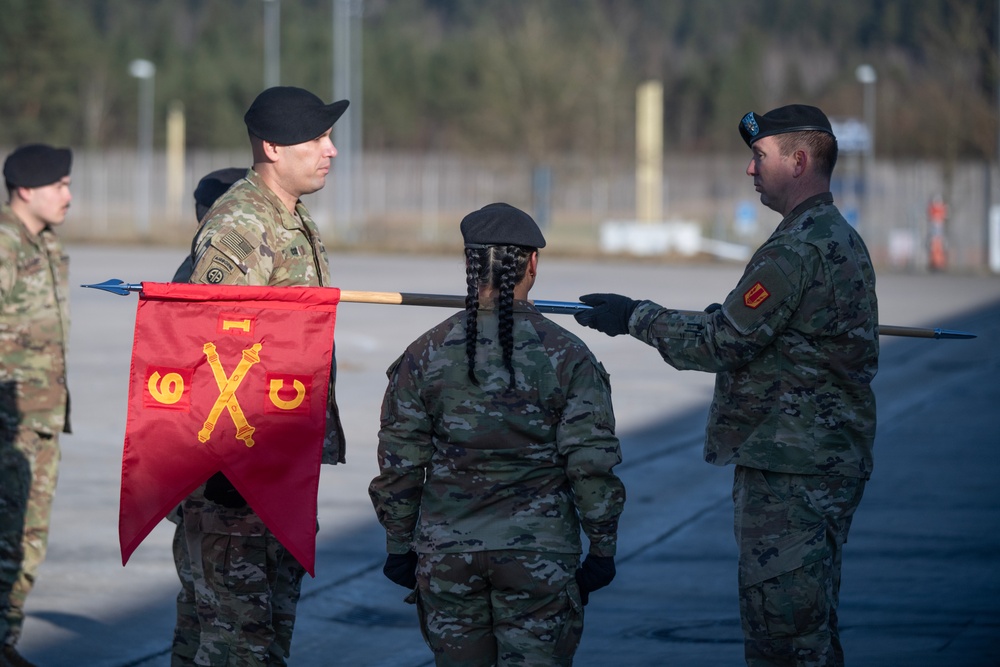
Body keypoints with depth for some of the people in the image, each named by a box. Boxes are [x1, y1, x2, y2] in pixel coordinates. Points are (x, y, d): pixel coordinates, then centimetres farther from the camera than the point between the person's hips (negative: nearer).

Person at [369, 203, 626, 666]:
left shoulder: (426, 354, -1)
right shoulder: (567, 356, -5)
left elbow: (399, 463, 2)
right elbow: (592, 463, -7)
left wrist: (399, 545, 12)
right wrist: (603, 547, 2)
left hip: (446, 553, 2)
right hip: (539, 557, -2)